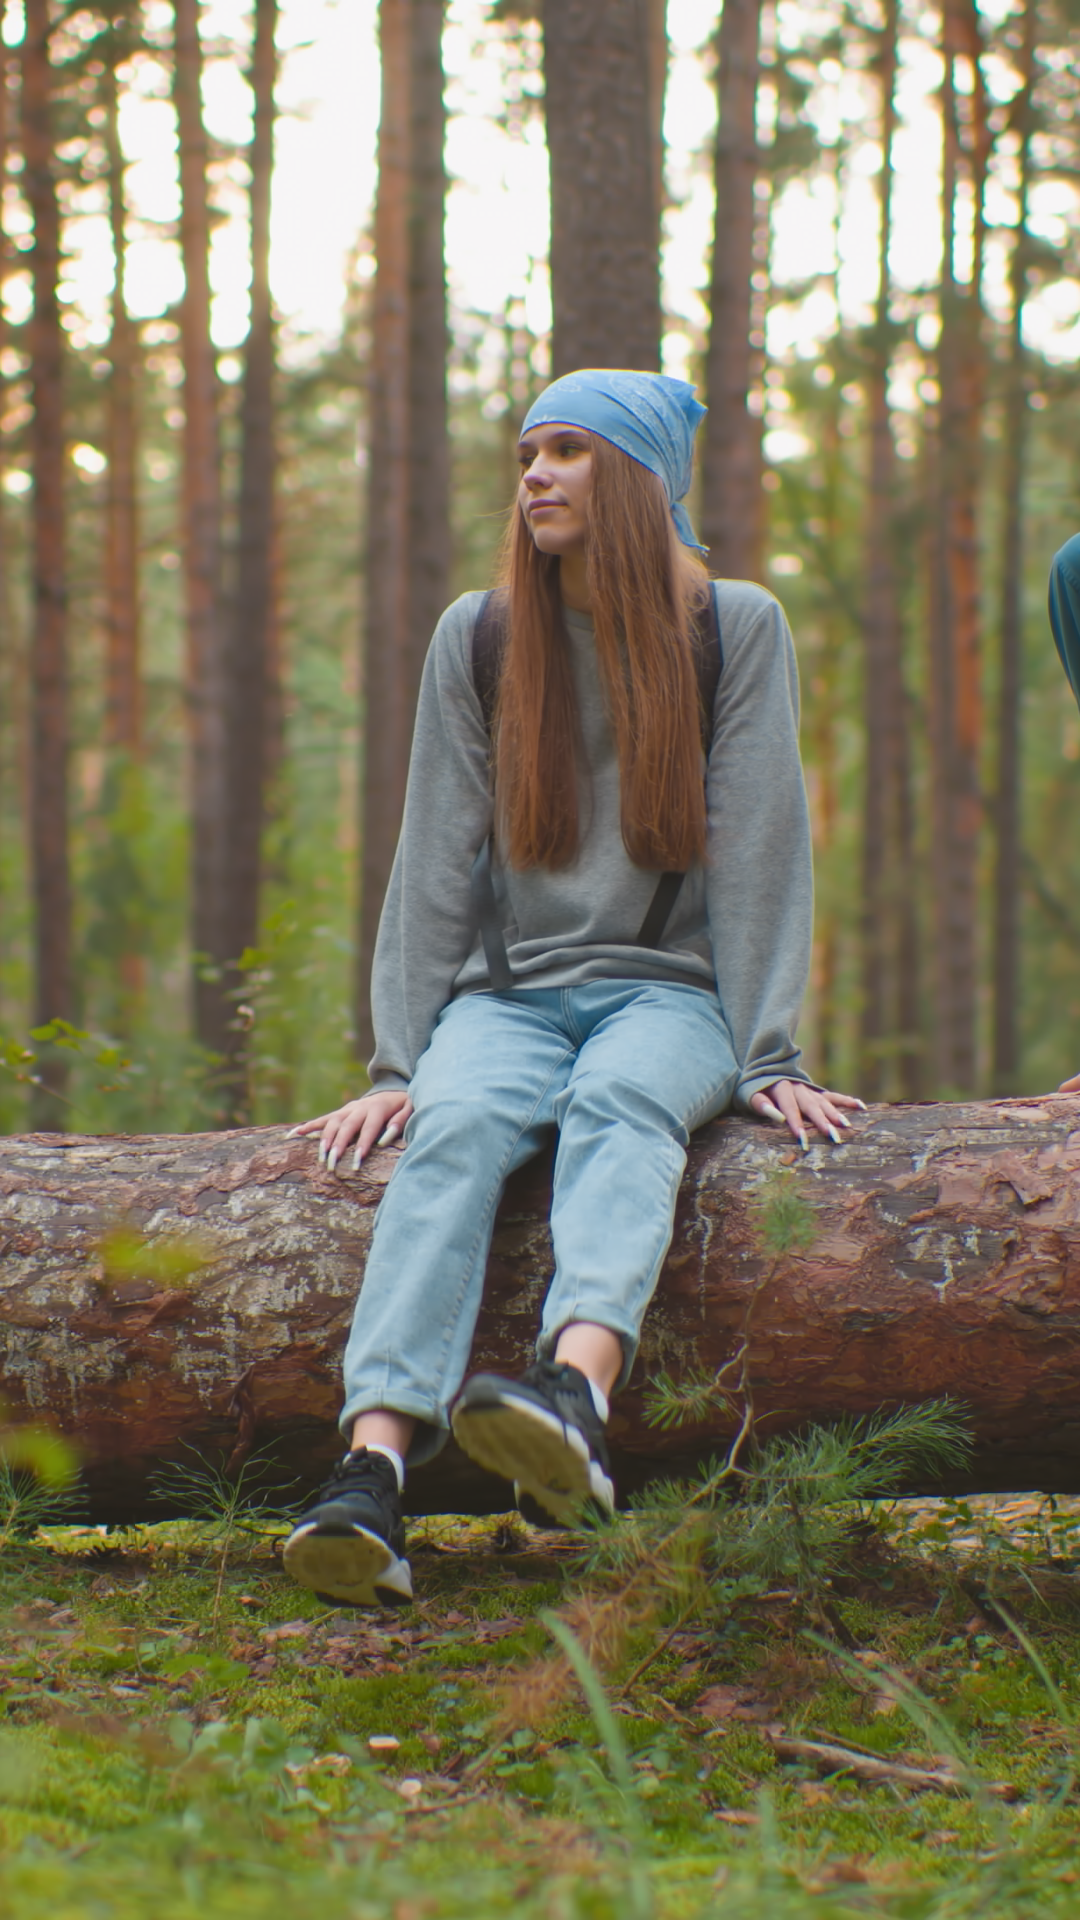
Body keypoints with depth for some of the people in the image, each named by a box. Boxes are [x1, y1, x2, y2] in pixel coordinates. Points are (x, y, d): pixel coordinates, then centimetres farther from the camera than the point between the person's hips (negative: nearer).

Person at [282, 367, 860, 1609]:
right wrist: (398, 1061, -3)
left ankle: (576, 1388, -63)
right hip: (508, 992, 2)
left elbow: (759, 847, -2)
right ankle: (373, 1468, -49)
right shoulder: (477, 638, 9)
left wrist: (767, 1059, -10)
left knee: (620, 1099, -35)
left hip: (670, 992, -1)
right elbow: (438, 856, 6)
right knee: (457, 1125, -30)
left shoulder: (736, 631, 3)